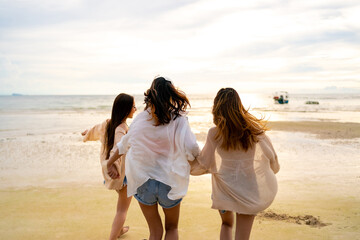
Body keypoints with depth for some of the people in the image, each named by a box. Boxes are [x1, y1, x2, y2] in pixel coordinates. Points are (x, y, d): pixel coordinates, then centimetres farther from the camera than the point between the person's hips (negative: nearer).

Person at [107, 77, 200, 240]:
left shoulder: (140, 119, -2)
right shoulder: (178, 120, -13)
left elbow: (124, 145, 11)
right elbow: (191, 150, -21)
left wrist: (110, 163, 27)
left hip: (143, 182, 2)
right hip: (169, 183, -2)